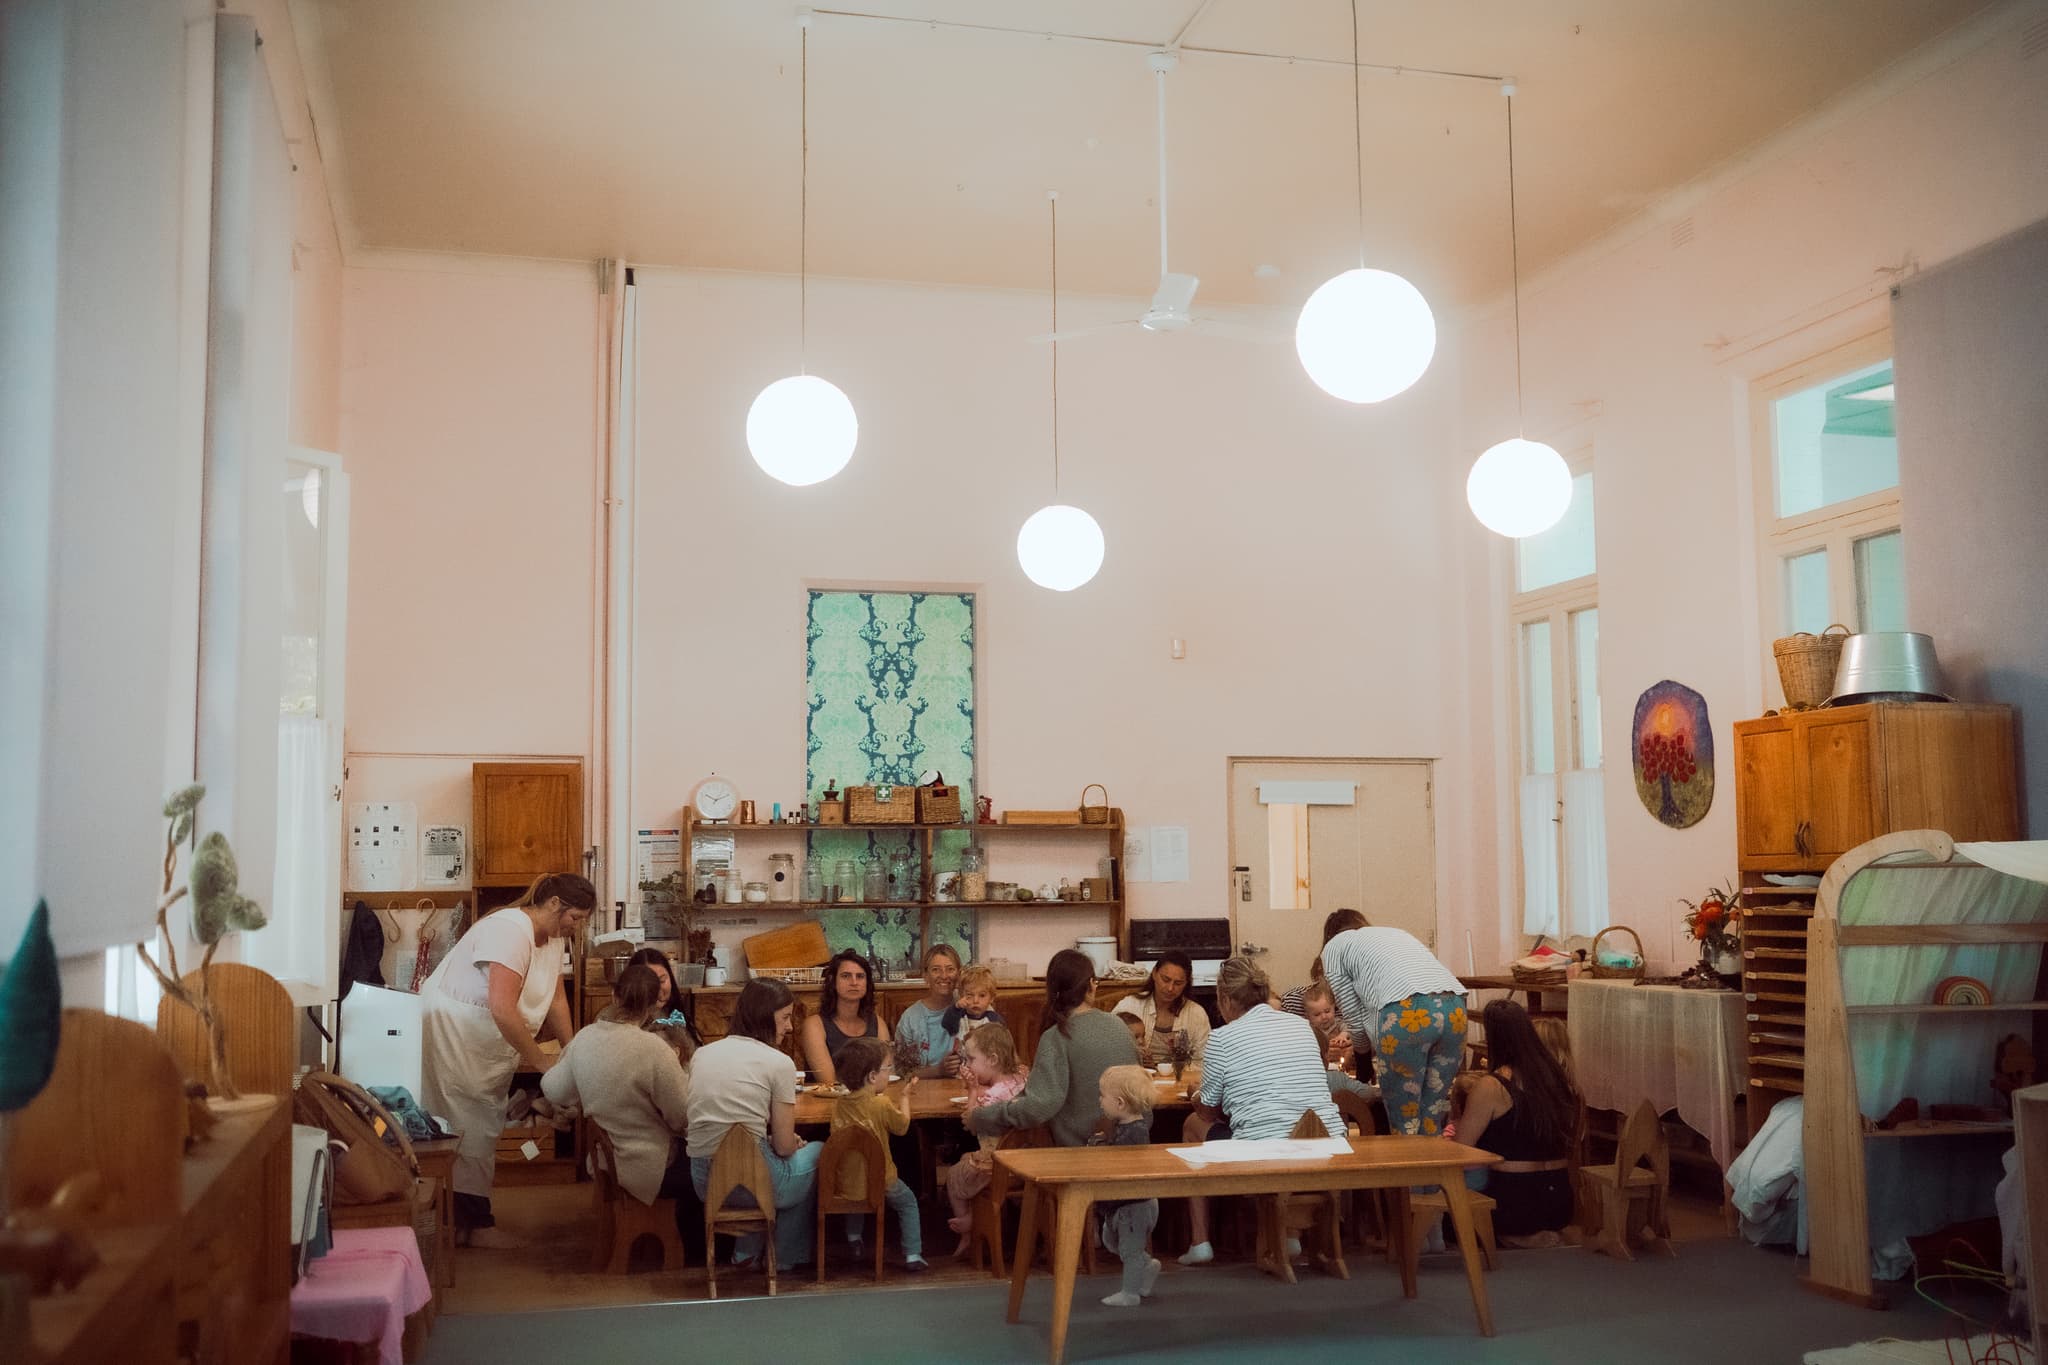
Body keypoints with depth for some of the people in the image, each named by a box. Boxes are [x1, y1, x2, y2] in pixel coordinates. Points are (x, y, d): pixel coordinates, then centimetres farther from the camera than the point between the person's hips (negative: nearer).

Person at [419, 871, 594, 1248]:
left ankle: (471, 1218, 18)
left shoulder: (552, 938, 5)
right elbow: (502, 1009, -32)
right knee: (471, 1127, -6)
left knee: (484, 1125, 11)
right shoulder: (512, 931, -26)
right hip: (451, 1033, -10)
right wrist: (541, 1061, -26)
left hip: (486, 1045, 10)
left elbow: (557, 999, 8)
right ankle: (475, 1223, 1)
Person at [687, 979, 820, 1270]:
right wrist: (795, 1142, 17)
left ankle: (748, 1251, 29)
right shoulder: (778, 1063, -9)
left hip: (703, 1180, 6)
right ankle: (787, 1257, 32)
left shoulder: (703, 1053, 8)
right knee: (817, 1152, 25)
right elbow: (784, 1146, -6)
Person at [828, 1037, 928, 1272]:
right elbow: (902, 1126, -3)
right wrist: (904, 1097, 13)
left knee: (855, 1192, 38)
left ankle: (853, 1239, 37)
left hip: (844, 1182, 4)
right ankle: (913, 1256, 15)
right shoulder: (882, 1105, -18)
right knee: (908, 1202, 20)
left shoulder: (840, 1104, -5)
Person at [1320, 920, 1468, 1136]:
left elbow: (1356, 1019, 17)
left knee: (1404, 1126, 6)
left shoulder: (1333, 948, 21)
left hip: (1405, 1011, -5)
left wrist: (1362, 1053, 37)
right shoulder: (1398, 933, 38)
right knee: (1432, 1124, 14)